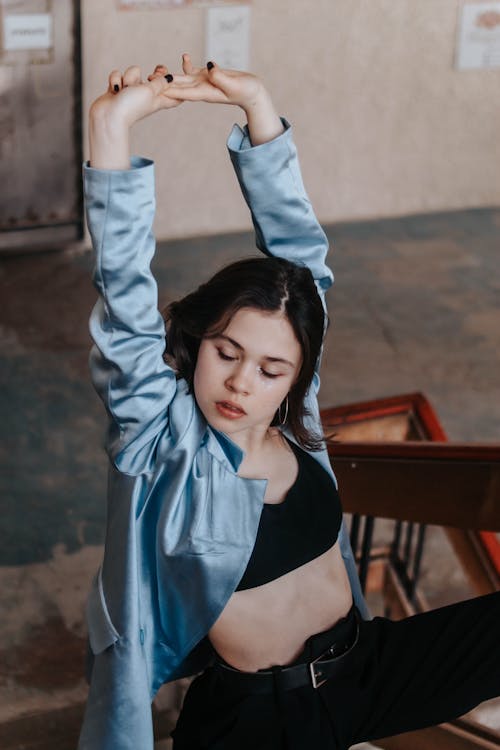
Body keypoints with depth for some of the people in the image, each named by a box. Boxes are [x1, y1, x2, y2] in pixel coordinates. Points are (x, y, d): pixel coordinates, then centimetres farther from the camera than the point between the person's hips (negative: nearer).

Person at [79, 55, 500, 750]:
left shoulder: (294, 415, -3)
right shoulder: (163, 435, -12)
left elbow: (297, 245, -5)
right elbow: (126, 298, -24)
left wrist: (257, 103, -10)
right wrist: (111, 129, -31)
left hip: (368, 671, 2)